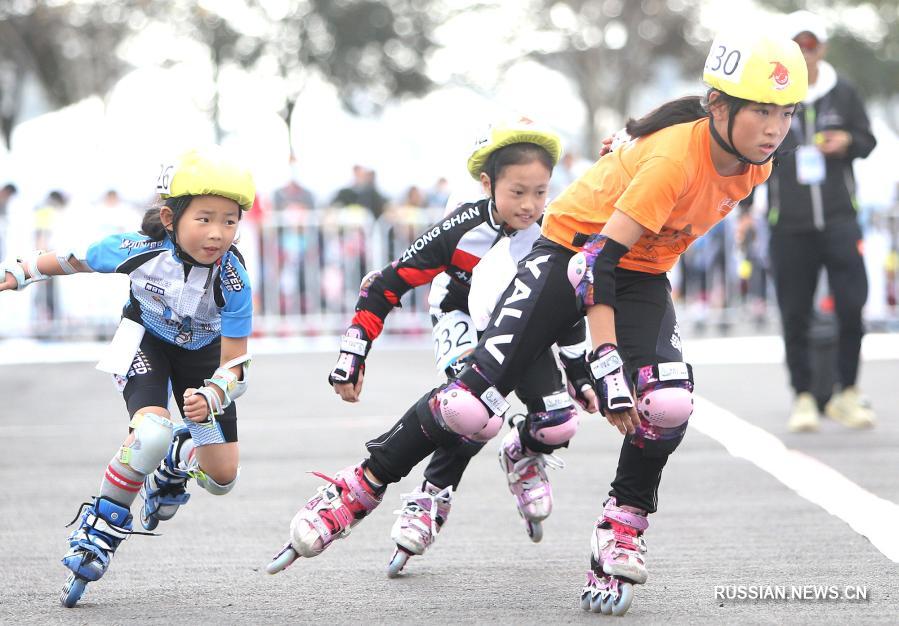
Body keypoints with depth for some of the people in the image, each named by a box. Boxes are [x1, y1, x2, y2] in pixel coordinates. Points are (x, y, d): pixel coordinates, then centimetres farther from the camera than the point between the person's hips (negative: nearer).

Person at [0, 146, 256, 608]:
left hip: (203, 351, 2)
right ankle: (101, 528, -11)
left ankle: (176, 460, 39)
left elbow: (233, 362, -23)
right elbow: (74, 259, -12)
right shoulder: (140, 250, -33)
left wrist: (211, 398, -42)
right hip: (147, 340, -2)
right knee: (151, 432, -32)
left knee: (221, 479, 1)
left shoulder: (233, 281, -31)